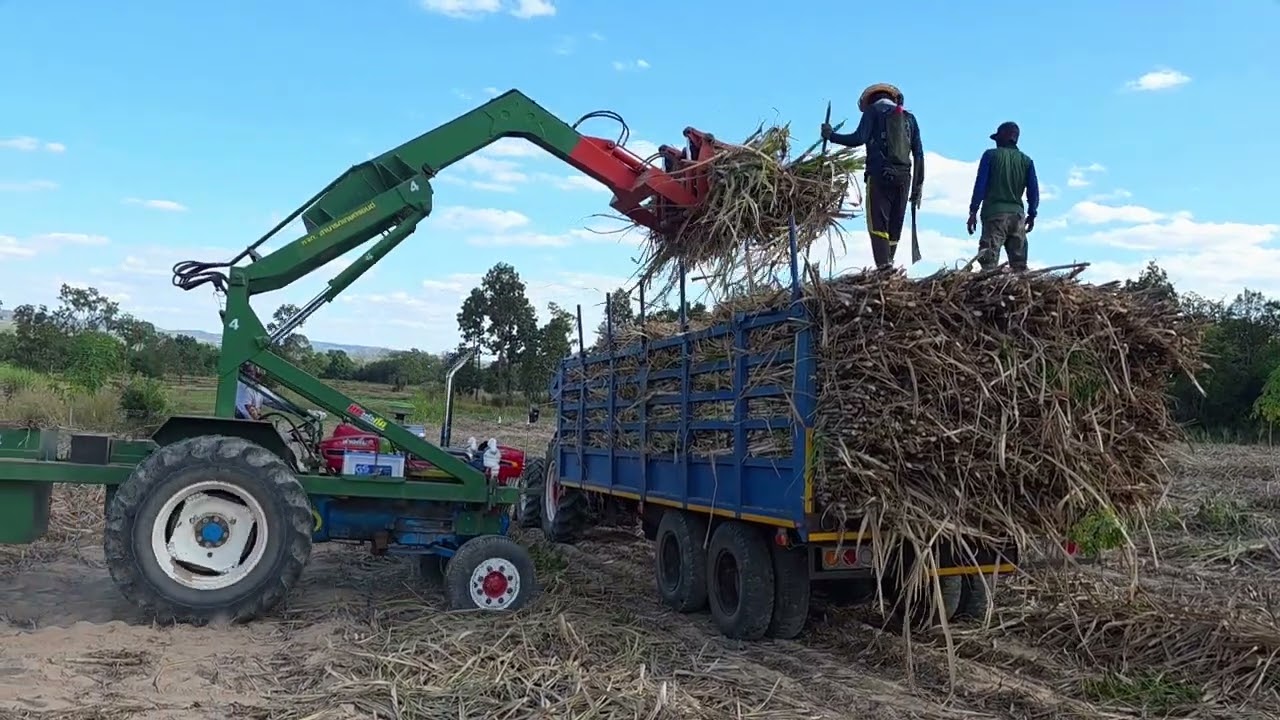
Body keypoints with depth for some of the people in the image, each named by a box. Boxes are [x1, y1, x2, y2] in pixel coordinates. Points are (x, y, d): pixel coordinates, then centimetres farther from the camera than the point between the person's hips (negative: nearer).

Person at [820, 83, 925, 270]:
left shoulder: (873, 111, 9)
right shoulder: (909, 118, 22)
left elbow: (859, 139, -8)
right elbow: (919, 154, 15)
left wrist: (831, 135, 5)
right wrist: (917, 186, 16)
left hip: (879, 176, -4)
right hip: (903, 177, 4)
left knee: (878, 224, -9)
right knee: (895, 226, 9)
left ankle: (884, 266, -23)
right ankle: (888, 265, 6)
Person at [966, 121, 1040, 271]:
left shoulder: (991, 155, 3)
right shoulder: (1026, 160, 12)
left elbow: (980, 184, -3)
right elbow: (1033, 190, 8)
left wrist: (973, 212, -2)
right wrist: (1032, 215, 17)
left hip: (994, 213, -4)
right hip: (1017, 215, 4)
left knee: (989, 261, -11)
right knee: (1019, 264, 6)